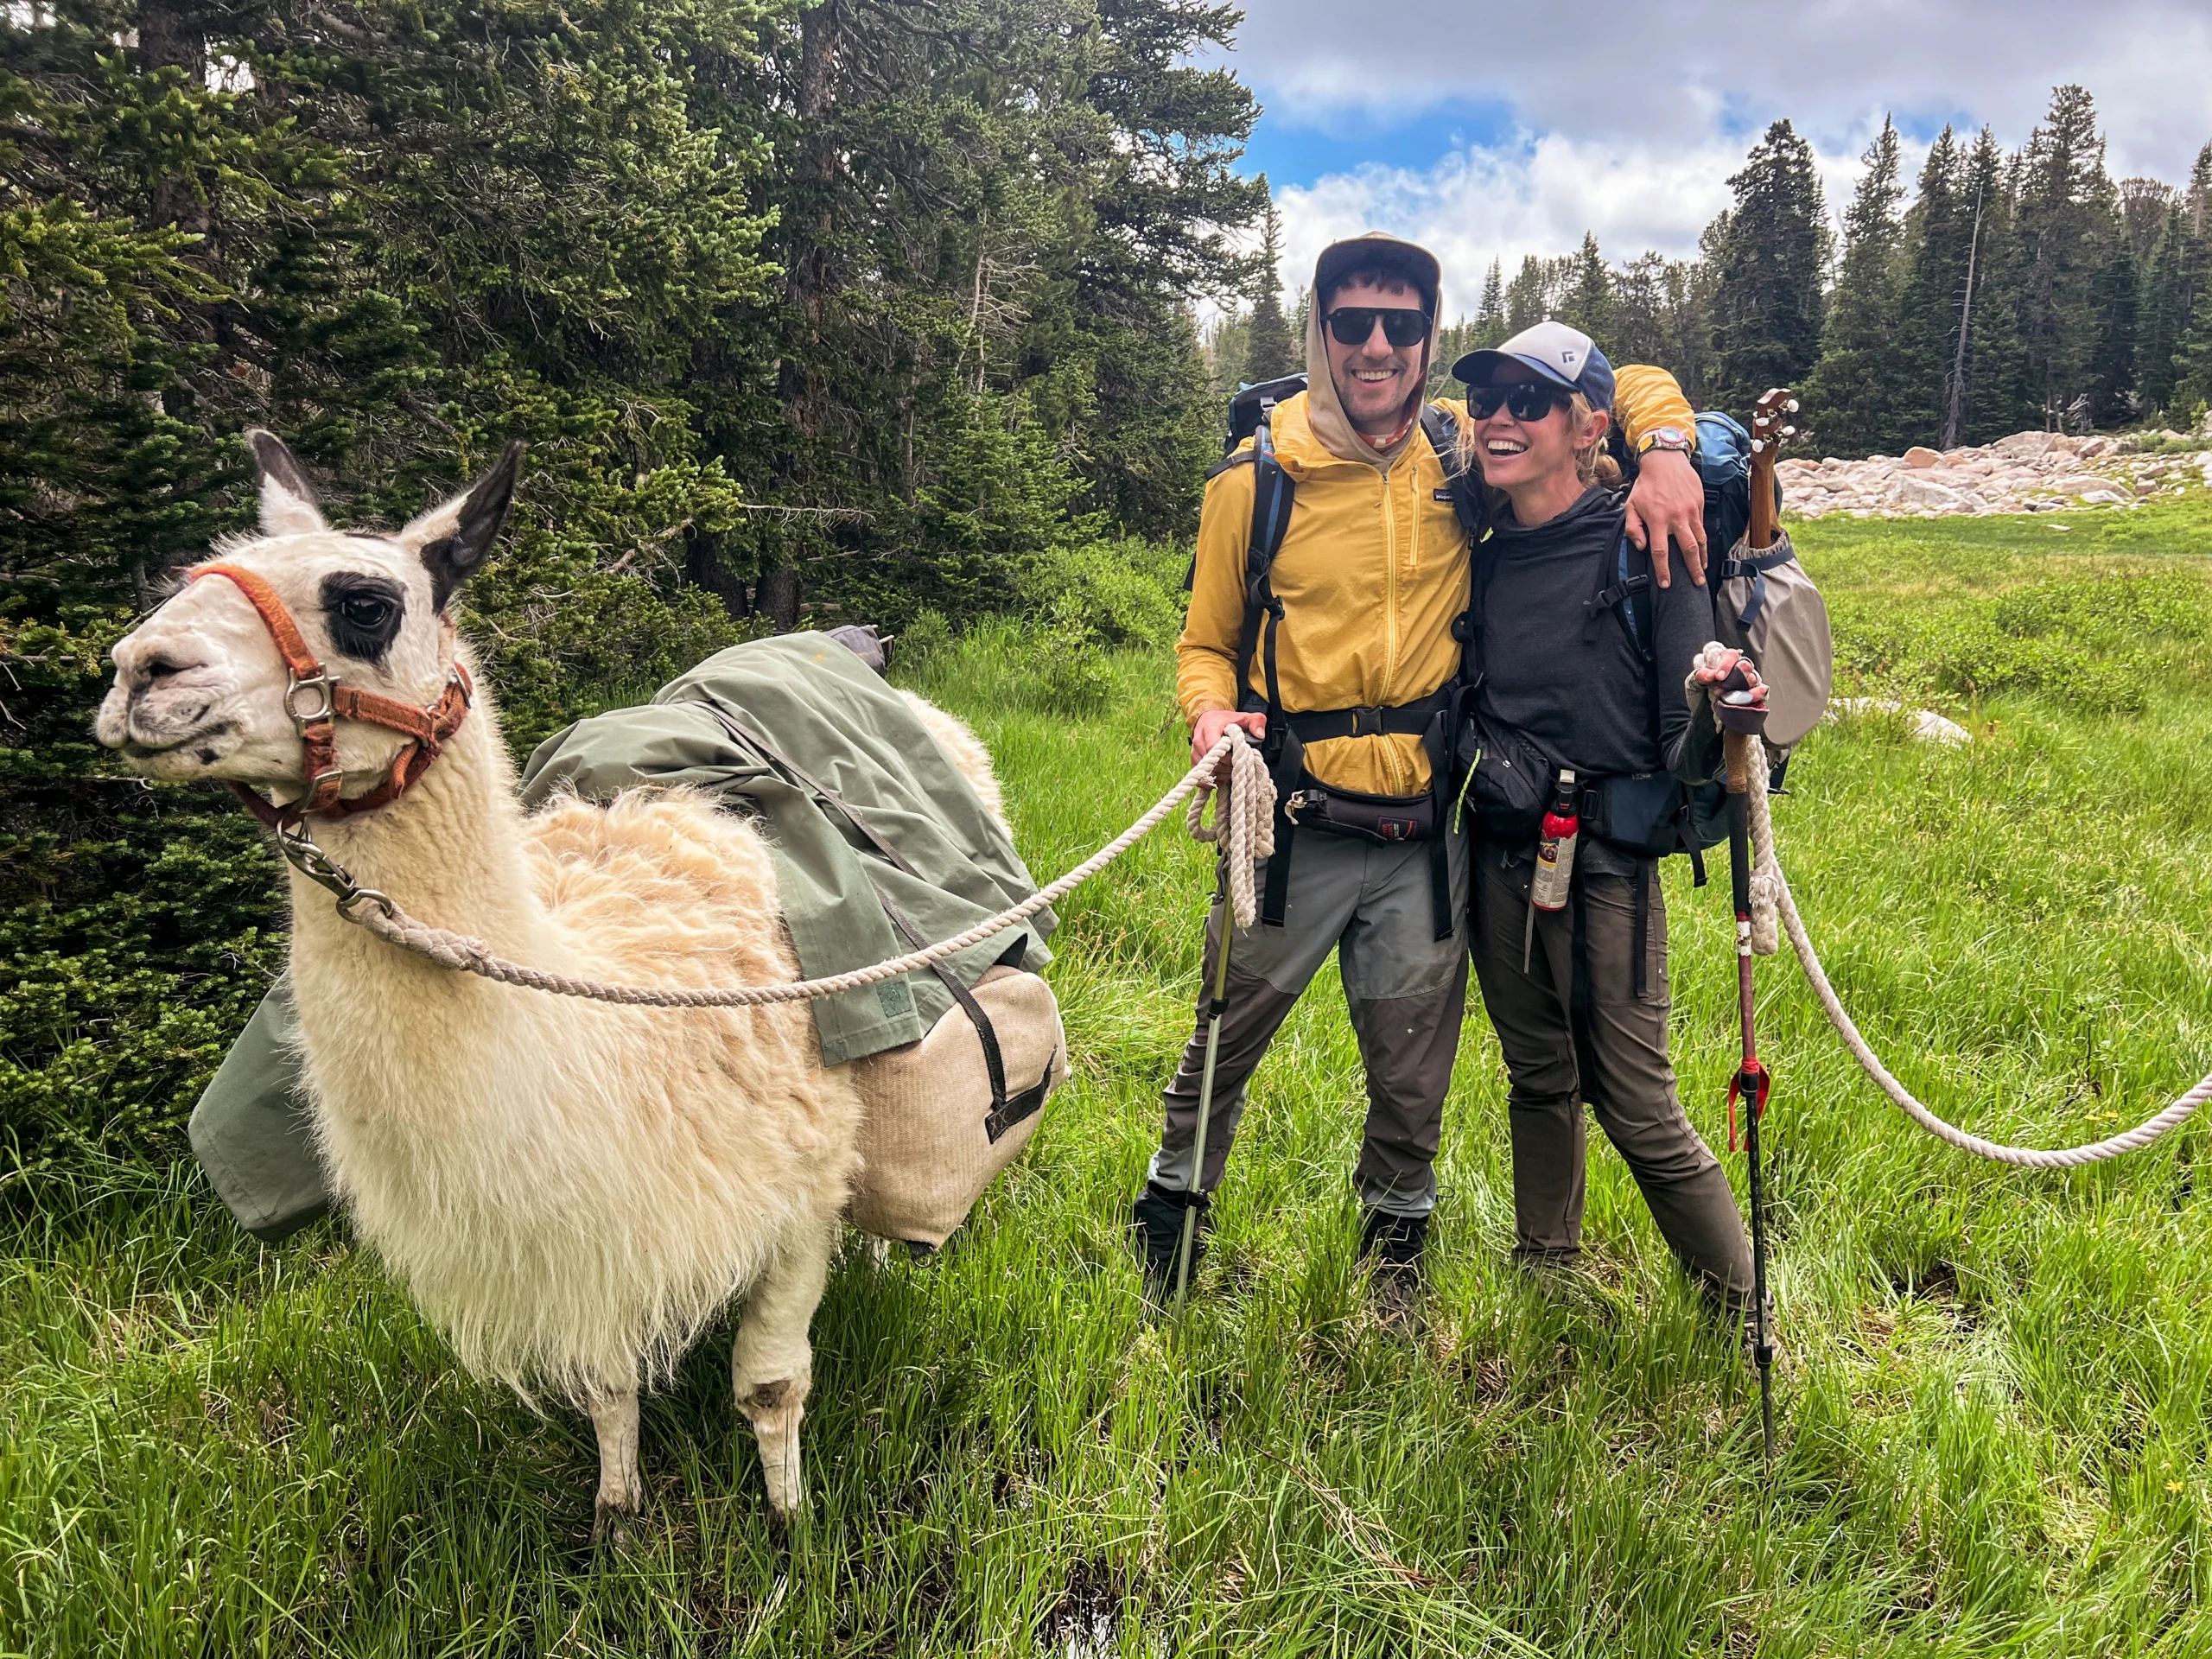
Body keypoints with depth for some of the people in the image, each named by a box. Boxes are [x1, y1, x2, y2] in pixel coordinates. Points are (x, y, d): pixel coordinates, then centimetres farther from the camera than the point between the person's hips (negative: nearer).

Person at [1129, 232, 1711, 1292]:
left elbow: (1635, 389, 10)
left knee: (1413, 1073, 15)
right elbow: (1207, 644, 7)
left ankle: (1396, 1231, 40)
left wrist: (1665, 454, -12)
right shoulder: (1254, 480, -3)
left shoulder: (1464, 451, -1)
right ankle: (1173, 1196, 40)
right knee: (1227, 1037, 13)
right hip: (1295, 823, -1)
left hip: (1427, 831, 1)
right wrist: (1211, 711, -15)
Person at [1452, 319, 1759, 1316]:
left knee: (1638, 1110, 0)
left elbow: (1683, 755, -13)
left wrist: (1710, 710, -35)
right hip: (1497, 856, 5)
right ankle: (1542, 1278, 38)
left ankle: (1748, 1320, 20)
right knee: (1539, 1077, 20)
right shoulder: (1482, 554, 5)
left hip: (1605, 863, -5)